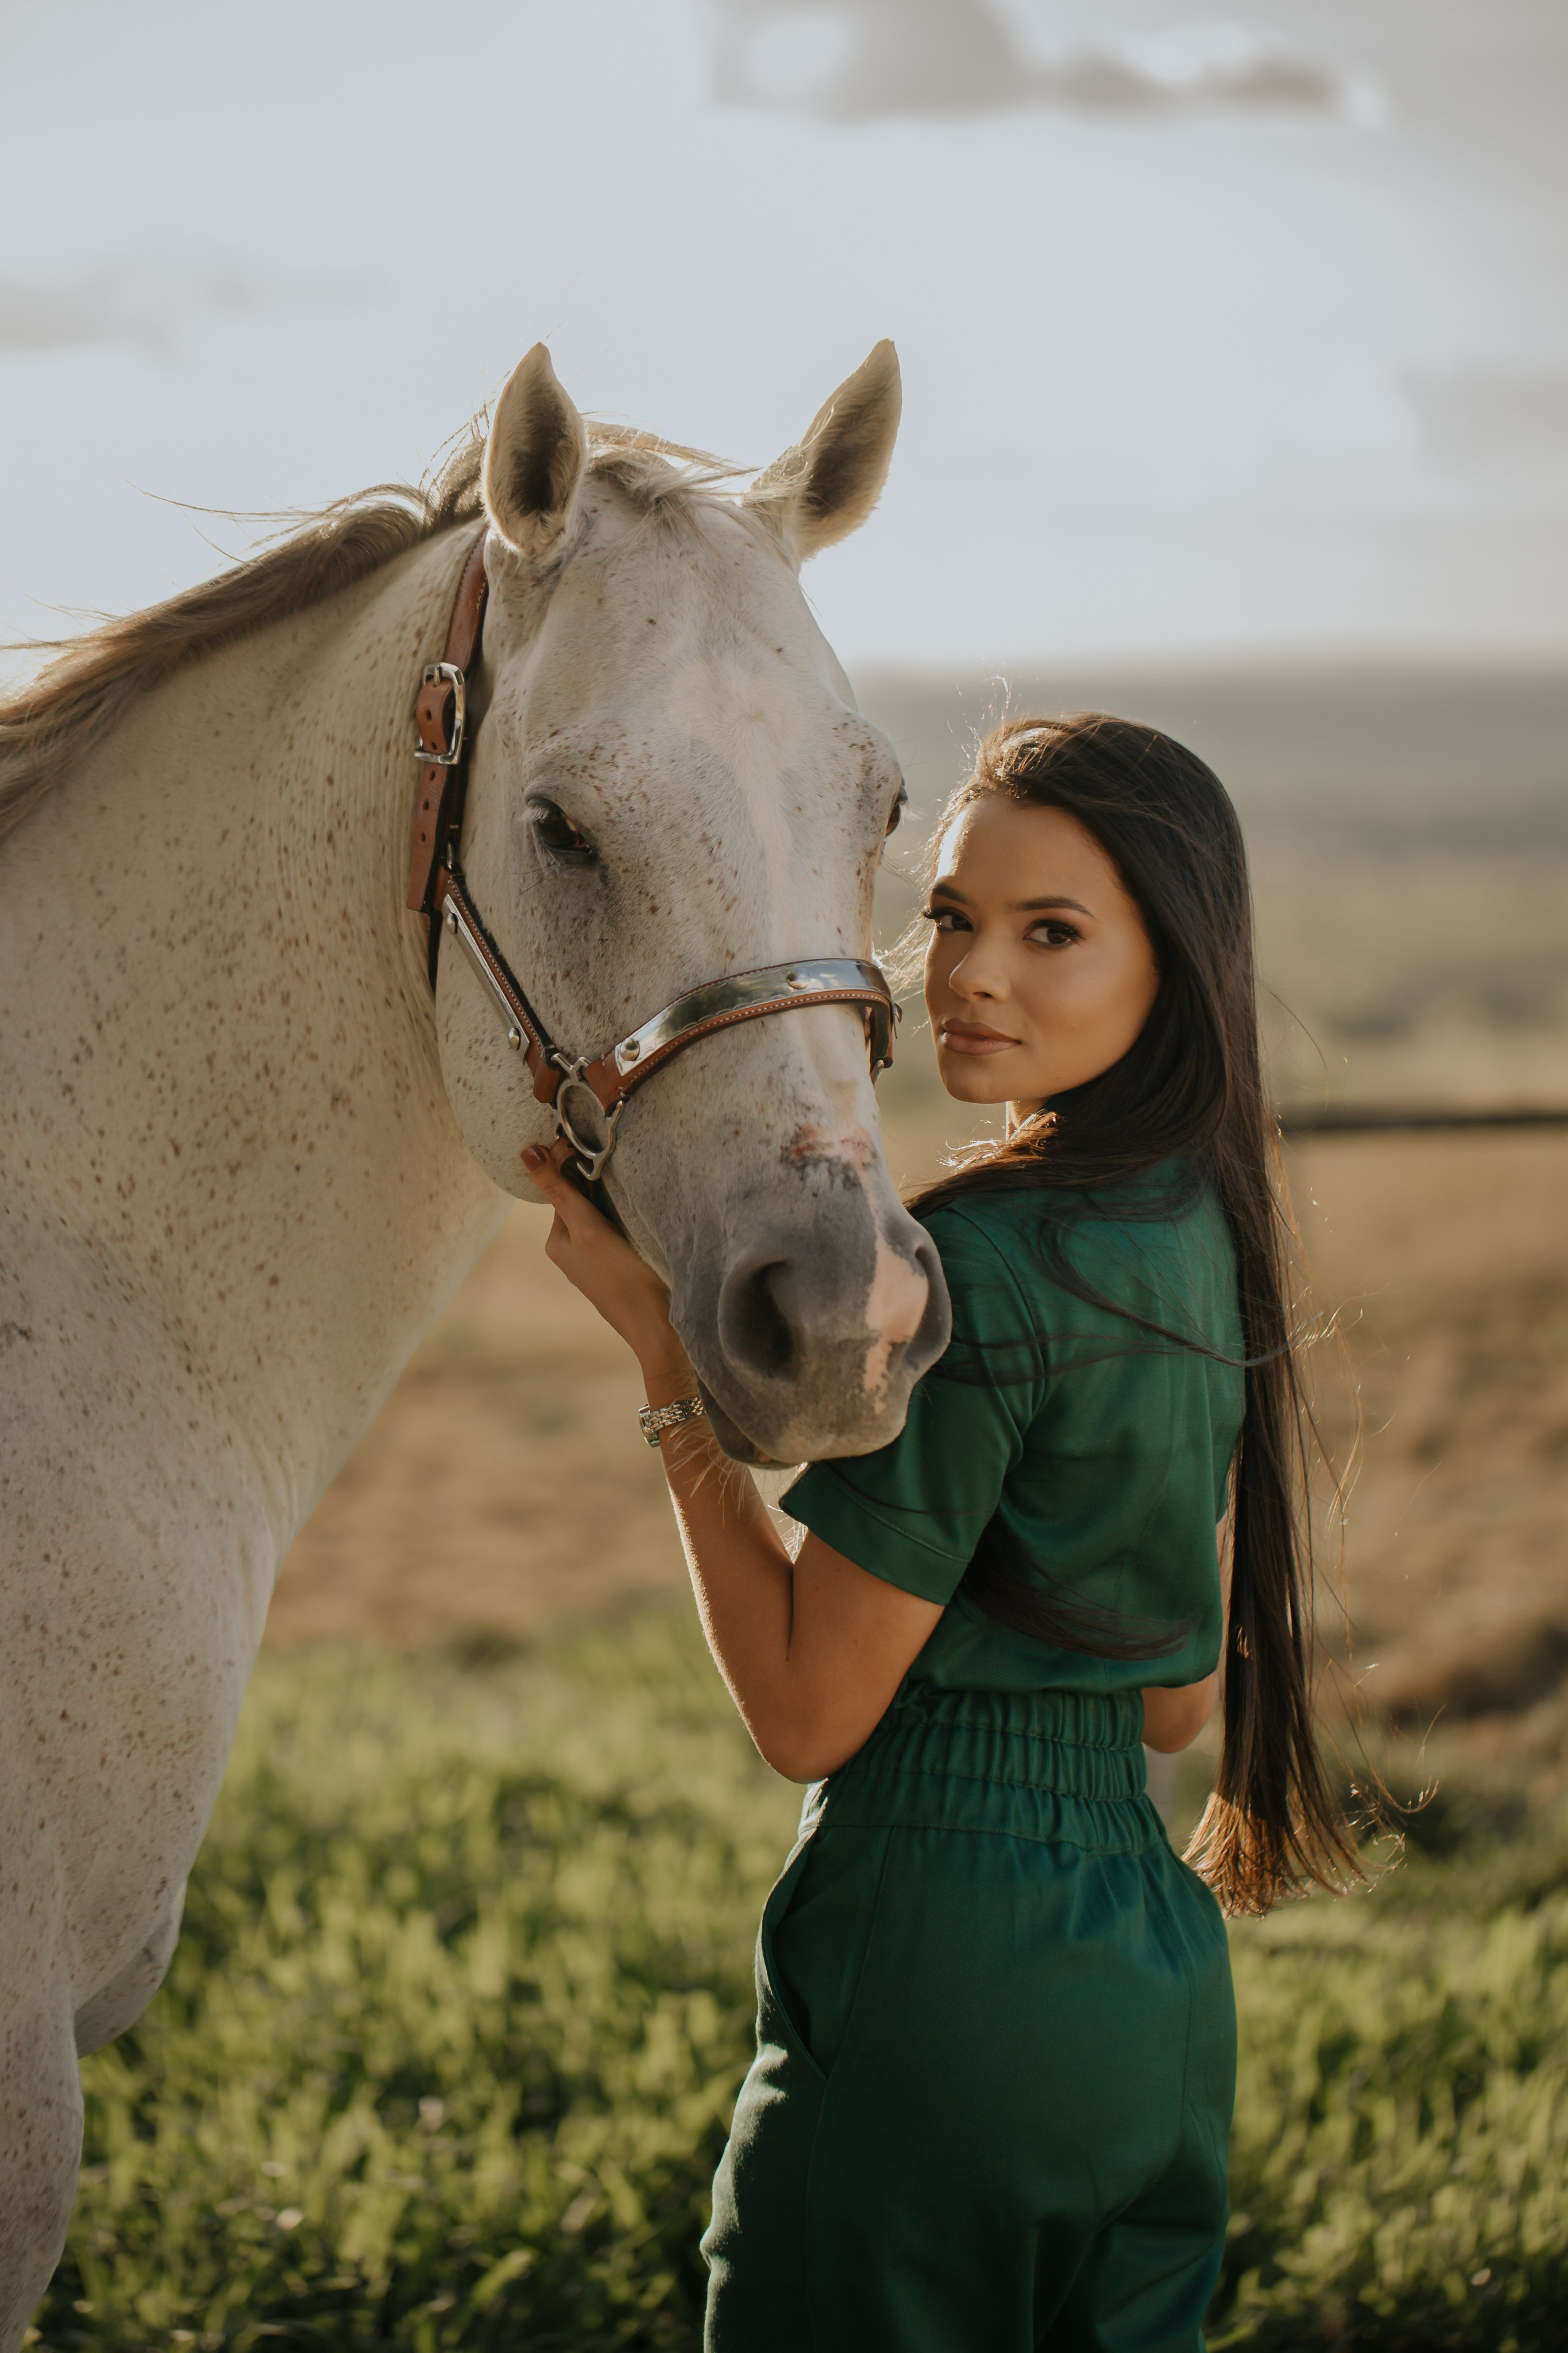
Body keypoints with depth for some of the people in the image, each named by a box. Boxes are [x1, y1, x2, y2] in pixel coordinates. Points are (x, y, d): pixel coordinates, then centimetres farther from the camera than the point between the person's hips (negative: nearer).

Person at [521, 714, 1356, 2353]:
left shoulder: (977, 1265, -19)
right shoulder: (1200, 1236, 7)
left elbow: (806, 1712, -15)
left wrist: (662, 1347, -12)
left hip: (942, 1969, -9)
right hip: (1160, 1979, 9)